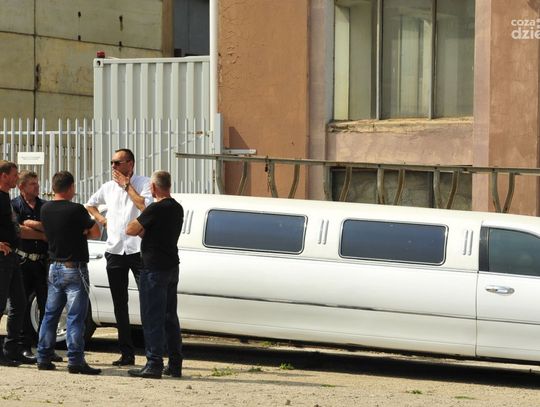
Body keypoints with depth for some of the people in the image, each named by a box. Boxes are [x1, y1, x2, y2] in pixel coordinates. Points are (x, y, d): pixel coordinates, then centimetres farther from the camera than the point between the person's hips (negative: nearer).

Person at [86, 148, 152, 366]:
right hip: (114, 250, 5)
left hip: (138, 249, -5)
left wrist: (127, 185, -11)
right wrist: (100, 219, 13)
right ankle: (126, 352, 12)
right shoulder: (108, 187, 14)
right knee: (120, 305, 7)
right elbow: (90, 204, 31)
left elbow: (146, 206, -20)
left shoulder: (143, 183, -1)